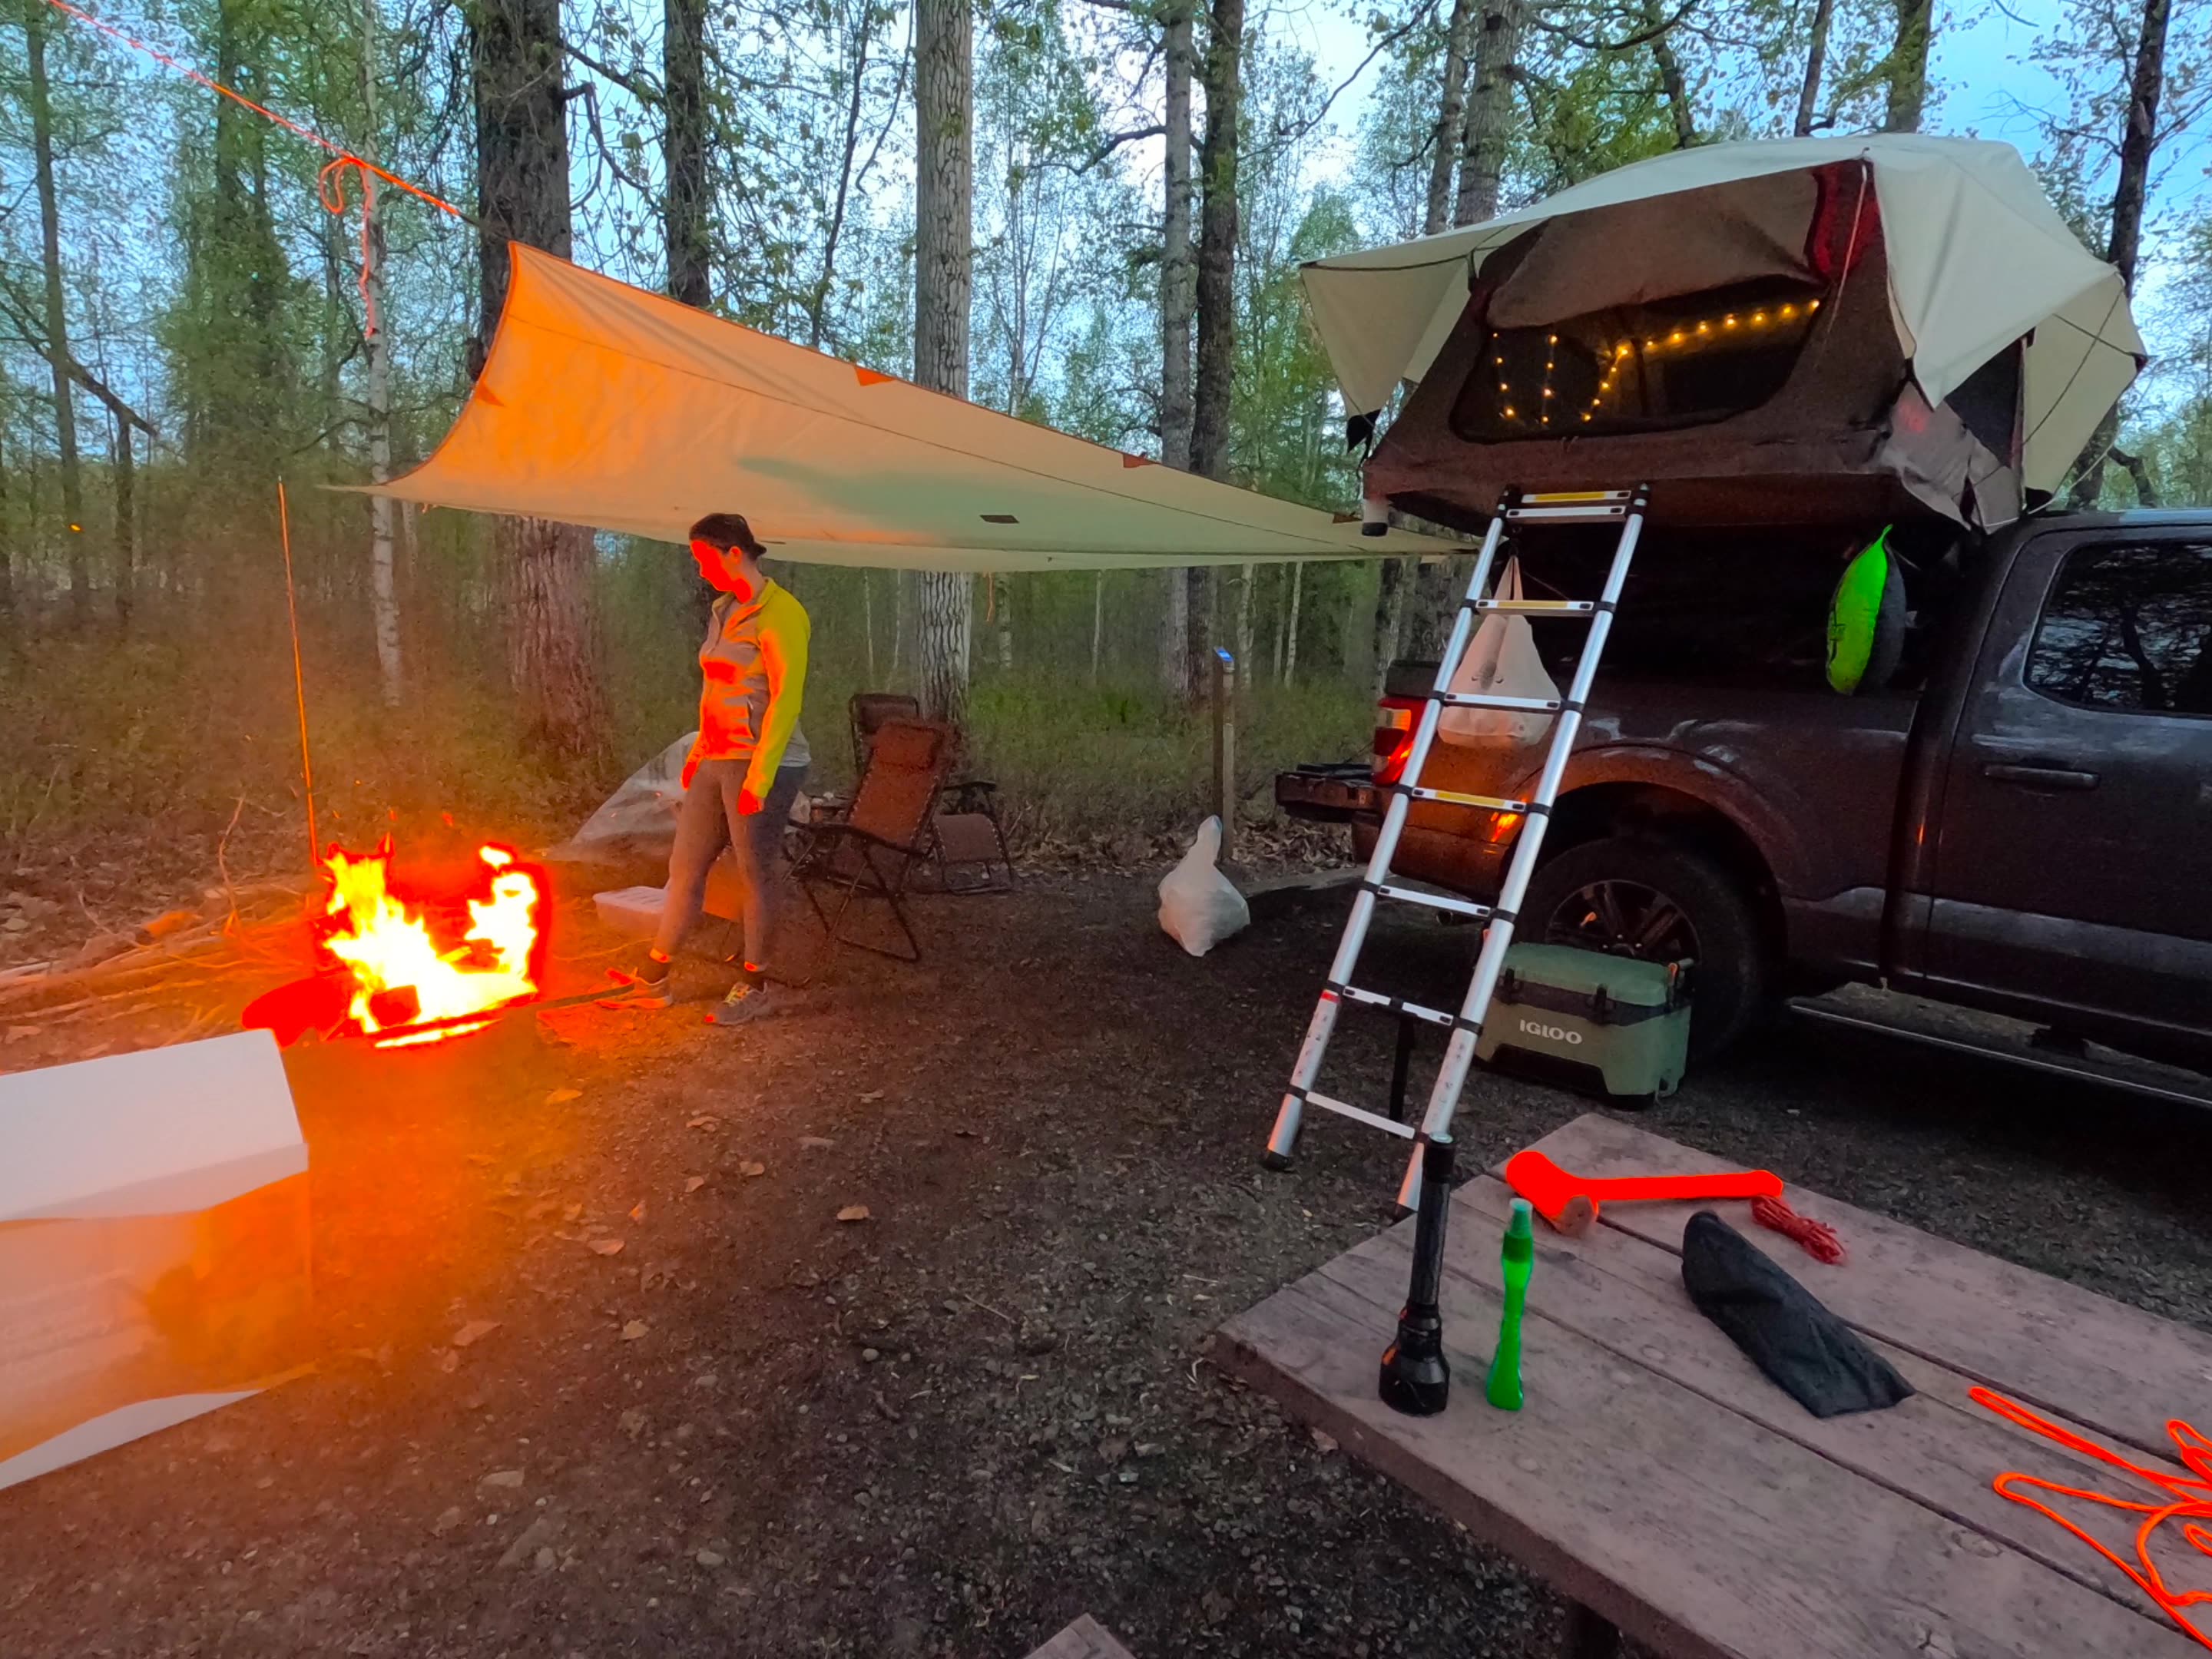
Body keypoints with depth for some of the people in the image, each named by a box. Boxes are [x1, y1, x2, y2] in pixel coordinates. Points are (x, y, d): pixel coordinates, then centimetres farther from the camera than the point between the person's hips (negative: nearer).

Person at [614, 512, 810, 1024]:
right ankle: (651, 980, 24)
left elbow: (785, 699, -17)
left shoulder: (779, 613, -12)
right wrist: (698, 751, 20)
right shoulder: (724, 611, 14)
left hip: (761, 765, -8)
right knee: (684, 866, 12)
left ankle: (754, 988, 16)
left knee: (755, 874, 1)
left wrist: (759, 778, -21)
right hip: (716, 763, 9)